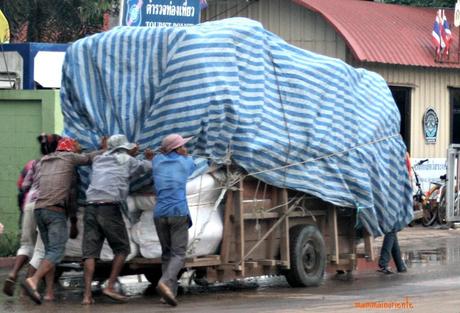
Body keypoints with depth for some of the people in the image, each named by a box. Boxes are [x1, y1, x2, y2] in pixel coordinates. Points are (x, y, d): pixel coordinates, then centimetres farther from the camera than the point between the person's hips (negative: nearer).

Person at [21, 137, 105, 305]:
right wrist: (104, 150, 37)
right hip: (56, 211, -6)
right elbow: (89, 158, 17)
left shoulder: (44, 161, 21)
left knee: (50, 251, 13)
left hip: (39, 209, 6)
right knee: (56, 252, -12)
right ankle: (33, 281, -34)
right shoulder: (69, 157, 8)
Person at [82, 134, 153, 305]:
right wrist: (149, 158, 47)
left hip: (91, 208, 5)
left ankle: (87, 294, -11)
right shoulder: (127, 161, 10)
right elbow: (148, 167, 27)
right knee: (122, 249, 9)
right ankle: (110, 287, -3)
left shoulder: (98, 161, 24)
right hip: (110, 208, -5)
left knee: (90, 252, 0)